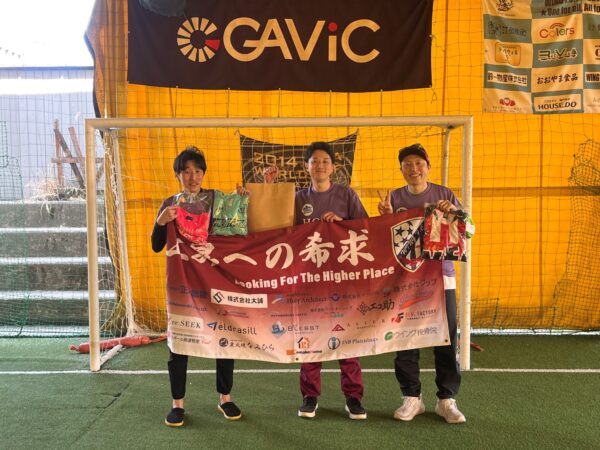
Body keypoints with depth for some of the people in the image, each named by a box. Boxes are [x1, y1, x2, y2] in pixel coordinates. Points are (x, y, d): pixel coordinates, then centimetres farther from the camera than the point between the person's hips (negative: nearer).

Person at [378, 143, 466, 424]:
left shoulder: (444, 195, 6)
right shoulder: (394, 198, 7)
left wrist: (453, 213, -12)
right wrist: (387, 217, -12)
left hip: (441, 276, 0)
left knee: (446, 339, 3)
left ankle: (447, 399, 16)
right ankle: (412, 398, 17)